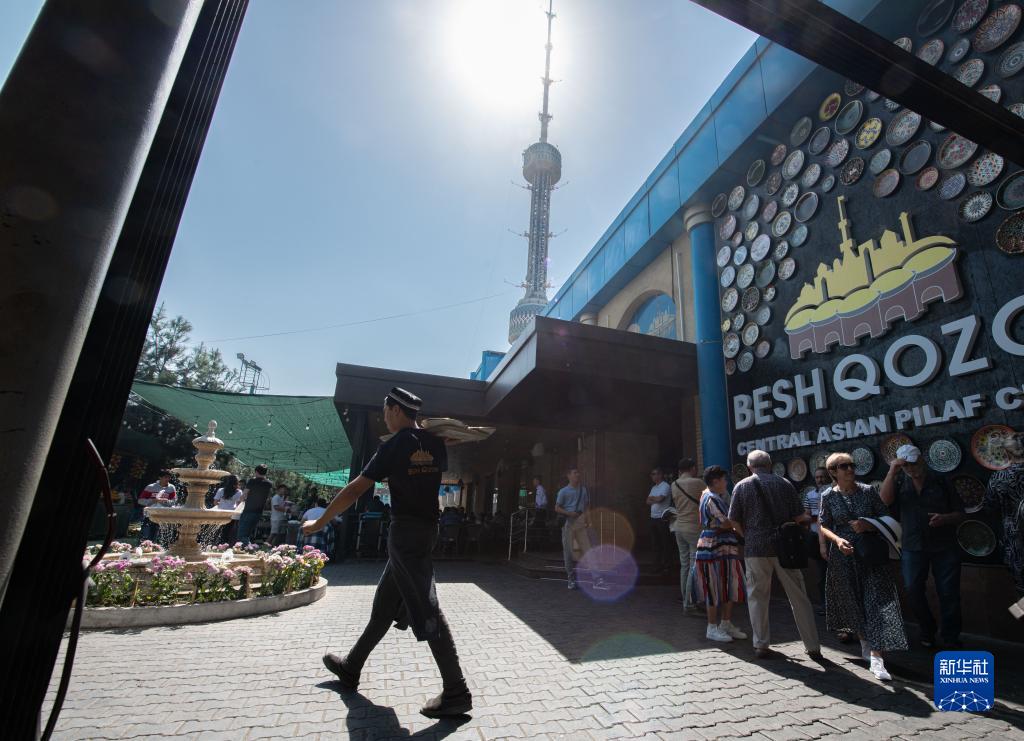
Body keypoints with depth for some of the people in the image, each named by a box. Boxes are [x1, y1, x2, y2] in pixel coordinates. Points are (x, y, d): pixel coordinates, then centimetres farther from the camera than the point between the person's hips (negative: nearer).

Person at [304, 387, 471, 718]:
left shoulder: (393, 446, -14)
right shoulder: (436, 444, 5)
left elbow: (355, 490, -12)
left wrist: (319, 523, -1)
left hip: (404, 531, -8)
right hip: (427, 528, 8)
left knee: (426, 610, -4)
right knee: (385, 603, 21)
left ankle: (456, 693, 2)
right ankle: (351, 668, 39)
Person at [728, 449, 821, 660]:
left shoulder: (742, 486, 1)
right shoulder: (784, 484, 1)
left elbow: (735, 521, 0)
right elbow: (799, 518, 1)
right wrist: (809, 520, 24)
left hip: (755, 548, -1)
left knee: (758, 597, 10)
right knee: (798, 597, 13)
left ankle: (761, 645, 15)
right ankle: (813, 647, 20)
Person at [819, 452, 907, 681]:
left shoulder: (868, 491, -2)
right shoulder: (829, 497, -3)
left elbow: (886, 518, 1)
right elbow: (824, 526, 1)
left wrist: (868, 525, -17)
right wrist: (837, 539, -17)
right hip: (844, 555, 0)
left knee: (877, 602, -6)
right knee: (853, 602, 12)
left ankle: (876, 658, -1)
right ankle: (865, 645, 34)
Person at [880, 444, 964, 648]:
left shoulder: (940, 482, 1)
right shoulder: (899, 483, 3)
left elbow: (960, 514, 5)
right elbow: (885, 500, -16)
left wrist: (945, 518, -17)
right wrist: (891, 471, -19)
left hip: (945, 547, 0)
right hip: (913, 547, 0)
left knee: (949, 593, 5)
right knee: (913, 591, 2)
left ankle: (951, 638, 22)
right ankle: (927, 630, 25)